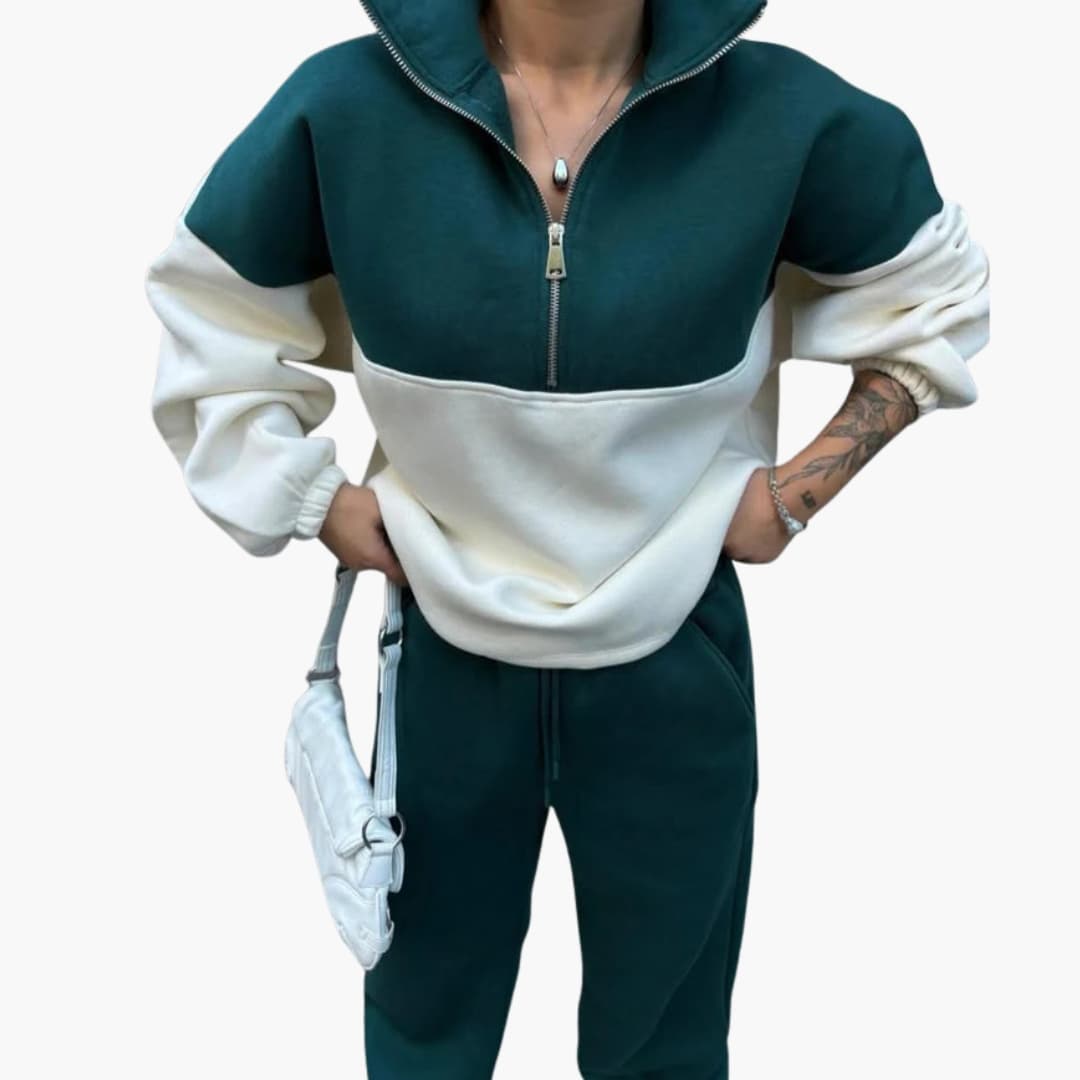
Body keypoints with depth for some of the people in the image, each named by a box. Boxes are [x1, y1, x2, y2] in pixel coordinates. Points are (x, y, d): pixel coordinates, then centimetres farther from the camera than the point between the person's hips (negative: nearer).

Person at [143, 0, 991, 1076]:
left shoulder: (782, 111, -15)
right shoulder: (343, 103, -14)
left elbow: (936, 300, 3)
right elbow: (205, 308, 3)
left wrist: (802, 485, -4)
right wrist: (310, 499, -2)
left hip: (676, 655, 0)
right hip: (445, 647, 1)